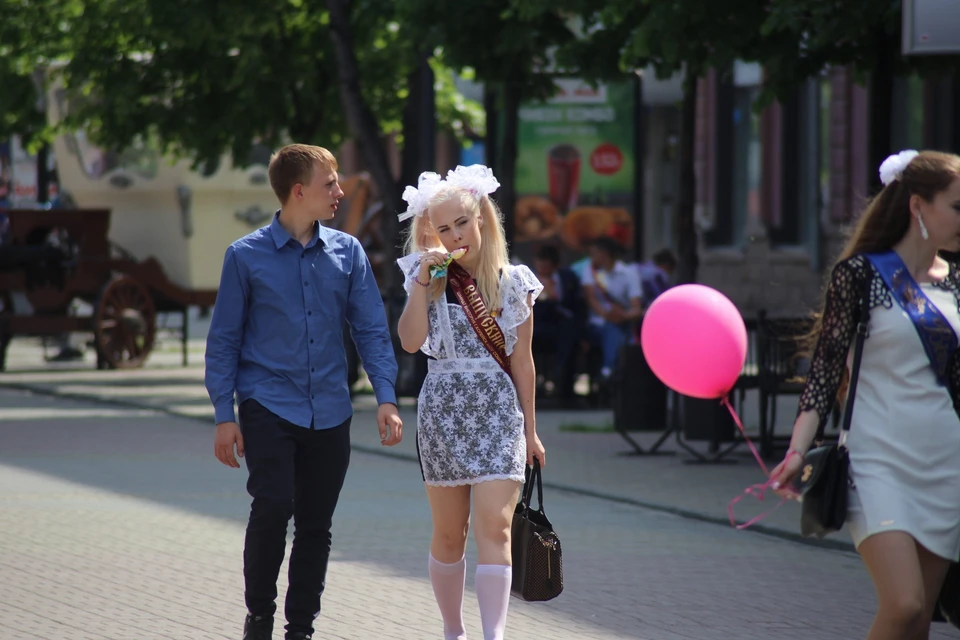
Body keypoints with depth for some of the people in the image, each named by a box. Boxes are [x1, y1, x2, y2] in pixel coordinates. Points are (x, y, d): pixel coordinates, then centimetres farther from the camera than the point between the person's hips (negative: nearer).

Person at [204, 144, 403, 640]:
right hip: (268, 406, -3)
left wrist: (386, 398, -4)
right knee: (273, 507, -18)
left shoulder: (347, 253, 6)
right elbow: (224, 339, 2)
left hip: (329, 412, 3)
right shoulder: (246, 256, -1)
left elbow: (371, 330, 7)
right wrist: (224, 416, -3)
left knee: (316, 525, 6)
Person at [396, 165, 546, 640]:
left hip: (498, 410, -1)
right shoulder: (427, 278, 4)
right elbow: (410, 341, -13)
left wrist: (530, 430, 9)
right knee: (449, 535, 8)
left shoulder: (513, 282, 3)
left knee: (494, 529, -14)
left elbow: (522, 362, 7)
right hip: (443, 412, 1)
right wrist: (423, 279, -16)